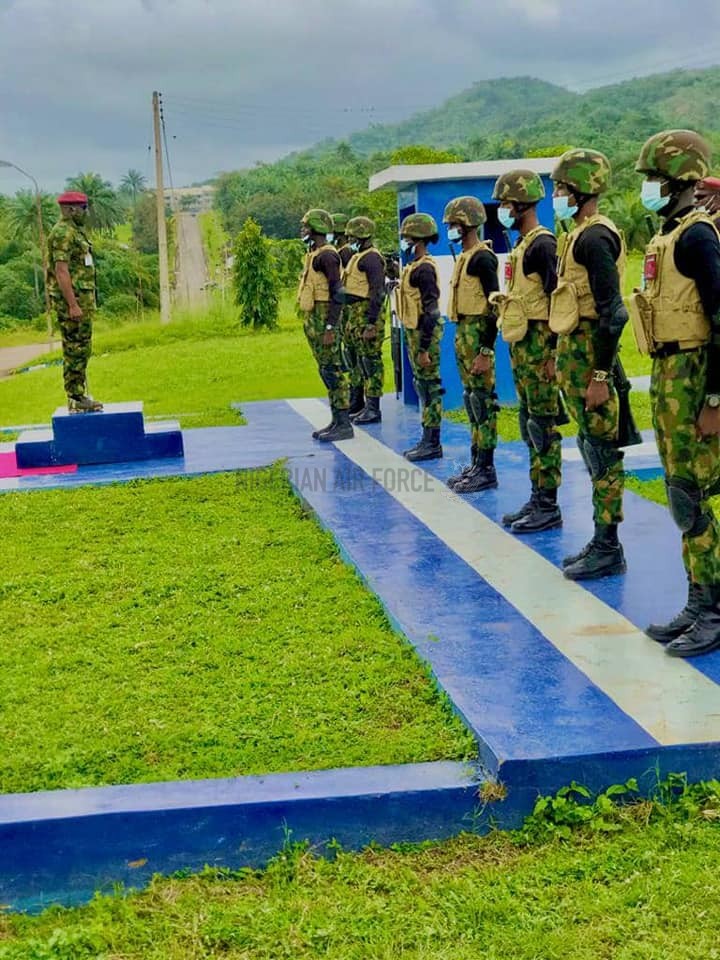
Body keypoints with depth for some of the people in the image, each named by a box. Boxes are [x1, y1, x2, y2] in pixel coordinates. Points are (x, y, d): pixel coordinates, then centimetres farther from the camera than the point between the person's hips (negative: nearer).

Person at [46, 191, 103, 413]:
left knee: (82, 349, 13)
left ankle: (81, 395, 20)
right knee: (75, 349, -7)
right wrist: (73, 305, -24)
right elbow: (61, 271, -21)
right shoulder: (63, 233, -15)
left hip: (82, 298, 10)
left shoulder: (75, 232, 17)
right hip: (71, 299, -10)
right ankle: (75, 400, -4)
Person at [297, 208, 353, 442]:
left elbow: (337, 293, -19)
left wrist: (330, 328, -23)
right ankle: (337, 420, 16)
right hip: (313, 320, 10)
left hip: (324, 320, -10)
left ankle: (344, 425, -5)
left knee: (332, 370, -8)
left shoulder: (327, 255, -14)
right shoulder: (314, 254, 17)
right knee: (326, 371, 11)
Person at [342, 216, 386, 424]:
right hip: (355, 313, 10)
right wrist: (351, 320, 23)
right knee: (362, 360, 12)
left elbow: (377, 292, -20)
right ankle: (368, 405, 18)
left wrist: (371, 323, -23)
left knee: (371, 360, -6)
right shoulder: (358, 257, 18)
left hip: (367, 314, -10)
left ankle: (374, 409, -4)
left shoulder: (371, 258, -13)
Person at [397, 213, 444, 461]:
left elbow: (430, 311, -21)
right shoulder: (414, 266, 14)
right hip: (414, 332, 10)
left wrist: (425, 348, -22)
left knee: (430, 387, -5)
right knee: (422, 385, 13)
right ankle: (427, 439, 19)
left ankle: (432, 443, 0)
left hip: (424, 334, -10)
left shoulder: (424, 269, -17)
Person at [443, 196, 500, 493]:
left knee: (483, 400, -6)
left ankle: (486, 470, -3)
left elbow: (494, 306, -17)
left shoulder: (482, 258, -13)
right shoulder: (464, 257, 16)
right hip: (463, 332, 10)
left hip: (477, 334, -10)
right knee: (471, 399, 12)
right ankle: (476, 463, 19)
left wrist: (486, 351, -21)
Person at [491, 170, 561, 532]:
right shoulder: (523, 244, 16)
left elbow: (557, 299, -18)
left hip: (538, 345, -10)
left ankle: (549, 507, -1)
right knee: (529, 424, 13)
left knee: (543, 425, -6)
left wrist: (553, 353, -20)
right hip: (521, 346, 10)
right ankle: (537, 499, 19)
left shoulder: (542, 244, -13)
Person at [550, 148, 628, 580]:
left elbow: (612, 312, -21)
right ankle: (603, 541, 20)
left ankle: (608, 549, 1)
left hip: (589, 356, -10)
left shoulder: (594, 238, -15)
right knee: (595, 448, 13)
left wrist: (600, 375, -22)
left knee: (601, 450, -5)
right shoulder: (583, 235, 16)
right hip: (575, 353, 10)